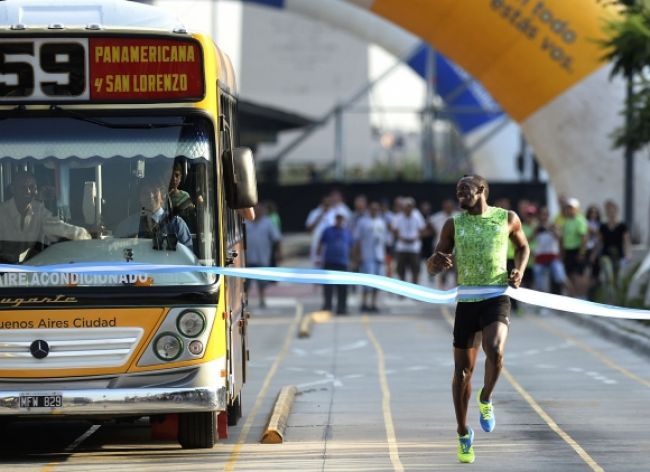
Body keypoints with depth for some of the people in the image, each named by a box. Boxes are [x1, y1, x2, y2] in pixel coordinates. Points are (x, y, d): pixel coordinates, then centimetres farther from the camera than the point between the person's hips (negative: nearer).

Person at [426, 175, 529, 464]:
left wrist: (519, 270, 1)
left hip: (497, 298, -2)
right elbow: (432, 268, 5)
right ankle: (463, 433, 22)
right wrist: (437, 262, -19)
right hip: (466, 300, 2)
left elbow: (523, 247, 22)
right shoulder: (454, 224, 4)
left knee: (495, 352, -28)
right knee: (463, 370, 4)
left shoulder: (507, 218, 4)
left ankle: (485, 399, 2)